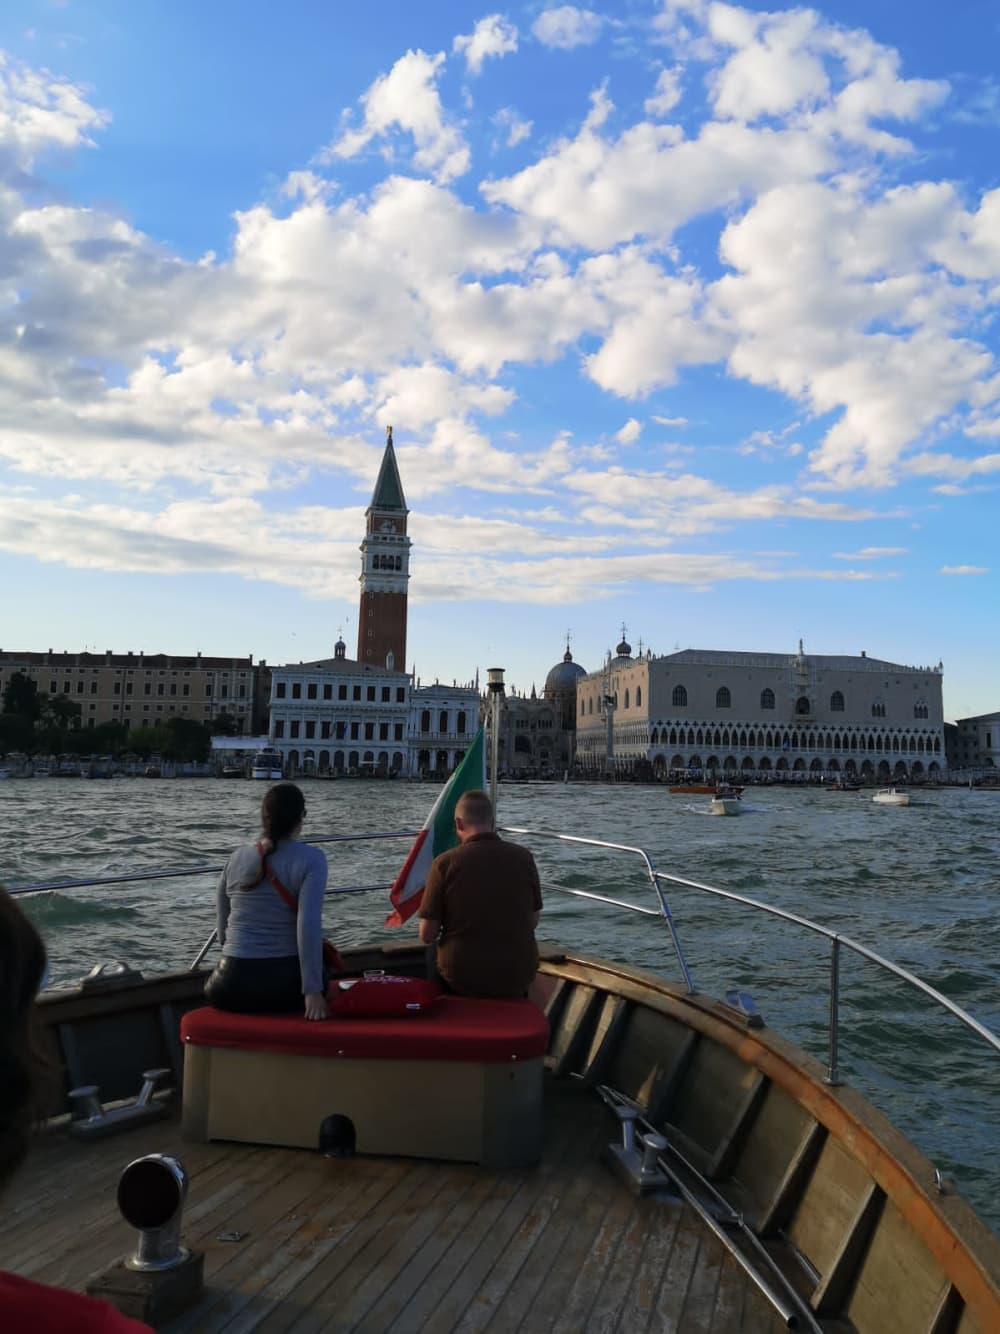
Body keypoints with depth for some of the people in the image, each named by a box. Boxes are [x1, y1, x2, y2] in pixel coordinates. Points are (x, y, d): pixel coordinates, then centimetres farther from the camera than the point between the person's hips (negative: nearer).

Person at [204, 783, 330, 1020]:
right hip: (285, 983, -3)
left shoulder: (237, 858, 5)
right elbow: (308, 925, -18)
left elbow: (223, 927, 12)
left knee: (212, 989, 35)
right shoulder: (310, 859, -8)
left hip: (232, 984, 3)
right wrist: (313, 991, -17)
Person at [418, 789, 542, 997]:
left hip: (462, 980, -2)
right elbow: (533, 922, 4)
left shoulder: (445, 863, -14)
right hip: (518, 979, 2)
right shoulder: (524, 857, -7)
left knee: (433, 955, 30)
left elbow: (427, 936, -10)